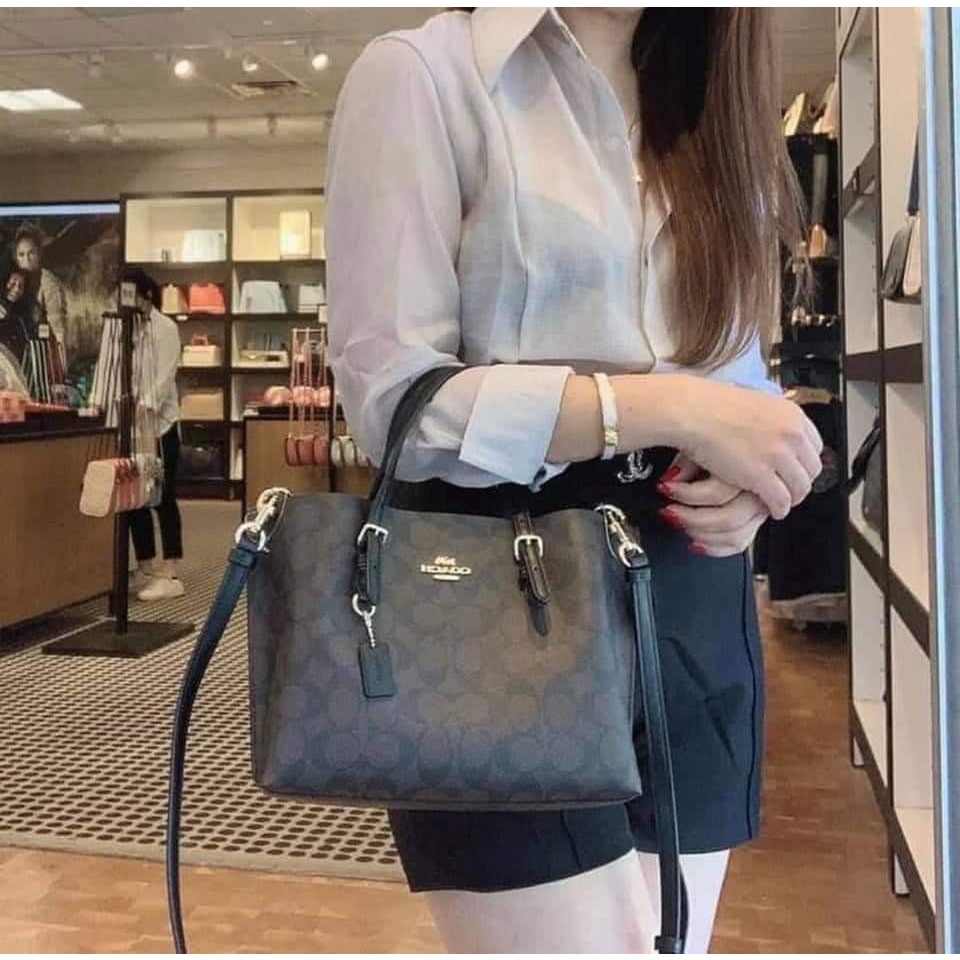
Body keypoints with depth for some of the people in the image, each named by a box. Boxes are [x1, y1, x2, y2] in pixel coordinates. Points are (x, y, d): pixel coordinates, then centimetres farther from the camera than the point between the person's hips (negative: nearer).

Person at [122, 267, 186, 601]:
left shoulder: (165, 328, -4)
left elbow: (164, 376, -14)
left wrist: (146, 406, -26)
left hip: (160, 423, -6)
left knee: (163, 499, -3)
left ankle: (171, 575, 1)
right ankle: (146, 569, 20)